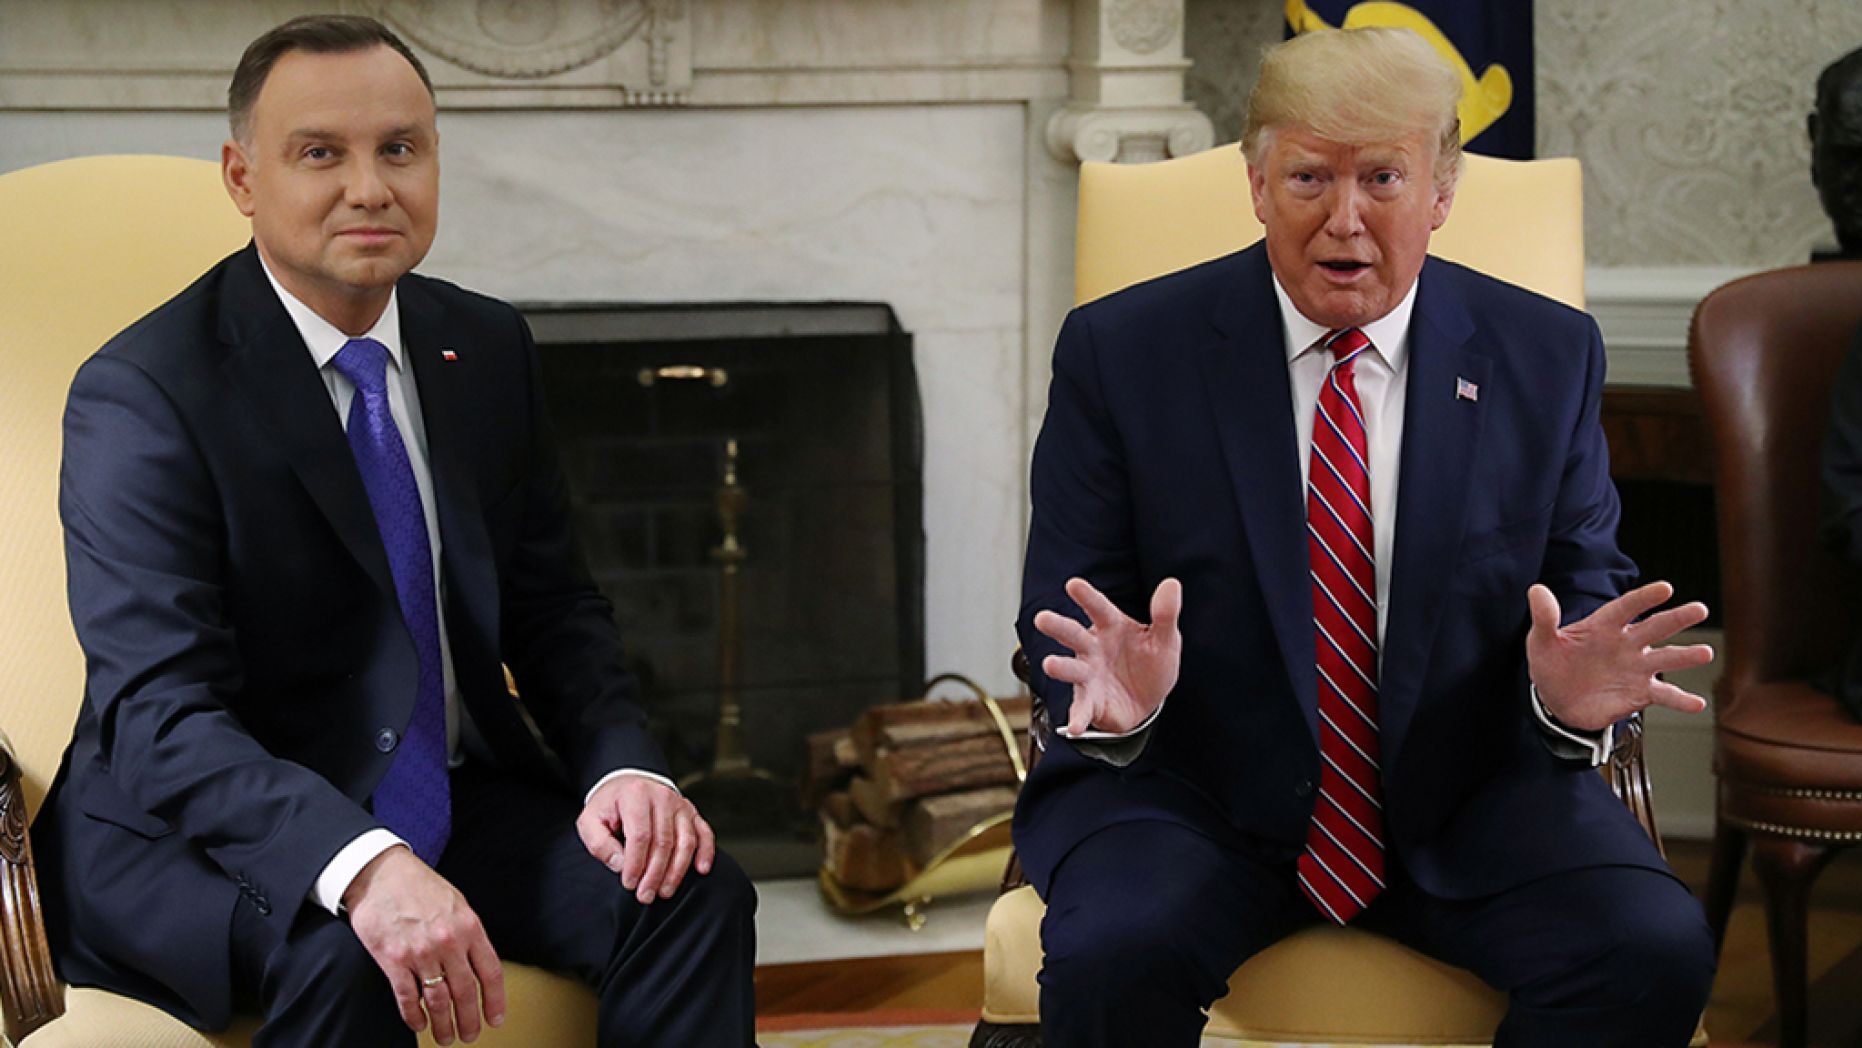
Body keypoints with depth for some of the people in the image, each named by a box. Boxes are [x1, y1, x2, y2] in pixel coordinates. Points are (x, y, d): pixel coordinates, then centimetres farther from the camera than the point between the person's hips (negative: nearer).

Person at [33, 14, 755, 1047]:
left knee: (691, 890, -18)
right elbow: (158, 715, -24)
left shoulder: (487, 348, 5)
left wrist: (623, 766, -12)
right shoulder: (141, 394, -15)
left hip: (452, 798, 5)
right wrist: (362, 867, -41)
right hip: (195, 828, -5)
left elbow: (551, 607, 10)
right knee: (340, 953, -35)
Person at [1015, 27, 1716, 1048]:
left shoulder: (1546, 358, 4)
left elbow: (1587, 590, 6)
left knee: (1655, 953, -24)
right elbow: (1060, 618, -2)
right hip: (1197, 796, -2)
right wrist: (1117, 696, -26)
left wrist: (1570, 693, -19)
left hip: (1467, 807, 2)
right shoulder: (1122, 351, -2)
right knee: (1111, 958, -32)